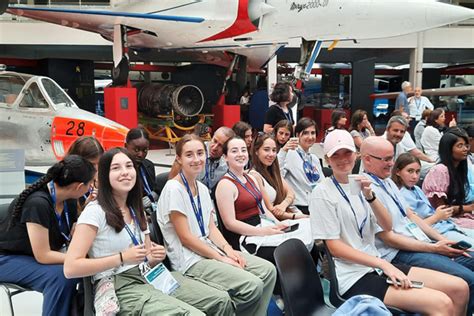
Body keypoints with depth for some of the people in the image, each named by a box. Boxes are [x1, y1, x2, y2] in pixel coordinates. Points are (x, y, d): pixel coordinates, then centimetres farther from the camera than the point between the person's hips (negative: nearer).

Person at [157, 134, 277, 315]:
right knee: (253, 286, -21)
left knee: (268, 270, -4)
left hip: (210, 250, 8)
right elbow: (185, 238, -16)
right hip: (190, 260, -8)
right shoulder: (173, 189, -14)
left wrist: (228, 249, -6)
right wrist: (221, 258, -15)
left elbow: (211, 228, 11)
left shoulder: (203, 188, 11)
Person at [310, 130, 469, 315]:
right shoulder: (322, 194, -11)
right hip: (353, 277, -7)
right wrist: (383, 264, -17)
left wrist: (369, 196, -14)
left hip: (375, 265, 7)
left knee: (459, 288, 1)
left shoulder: (359, 184, 9)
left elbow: (387, 227, 3)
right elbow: (334, 247, -14)